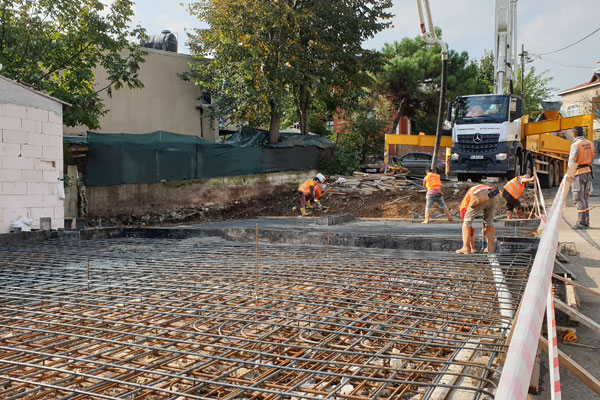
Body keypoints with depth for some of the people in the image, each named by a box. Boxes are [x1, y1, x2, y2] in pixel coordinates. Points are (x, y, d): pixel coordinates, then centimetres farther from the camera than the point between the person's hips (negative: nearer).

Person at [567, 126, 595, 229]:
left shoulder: (575, 145, -13)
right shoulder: (590, 144, 9)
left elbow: (572, 161, -15)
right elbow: (592, 158, 15)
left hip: (579, 173, -7)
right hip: (588, 172, 7)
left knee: (579, 199, -3)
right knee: (585, 197, 16)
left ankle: (581, 223, -4)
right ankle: (586, 222, 20)